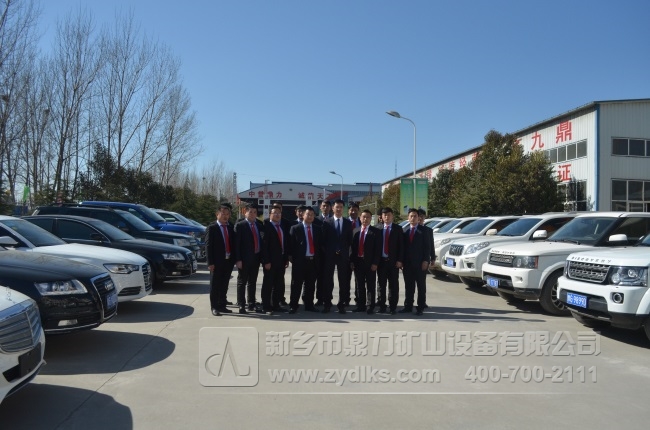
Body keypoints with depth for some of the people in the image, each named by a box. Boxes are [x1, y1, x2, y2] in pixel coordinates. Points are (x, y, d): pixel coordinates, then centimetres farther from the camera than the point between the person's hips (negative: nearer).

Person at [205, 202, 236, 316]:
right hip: (217, 261, -5)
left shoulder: (231, 227, 10)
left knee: (224, 285, 12)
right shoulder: (212, 228, -4)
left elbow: (233, 244, 13)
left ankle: (222, 306, 21)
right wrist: (210, 262, -14)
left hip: (229, 260, 5)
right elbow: (208, 246, -8)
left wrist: (234, 259, 4)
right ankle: (214, 307, 9)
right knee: (215, 285, 3)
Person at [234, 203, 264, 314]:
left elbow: (261, 241, 12)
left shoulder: (259, 226, 11)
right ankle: (241, 305, 6)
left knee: (252, 283, 13)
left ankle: (251, 304, 21)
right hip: (244, 259, -5)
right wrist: (238, 259, -15)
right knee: (242, 282, 1)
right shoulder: (240, 225, -5)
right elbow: (237, 244, -9)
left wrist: (261, 256, 5)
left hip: (256, 258, 5)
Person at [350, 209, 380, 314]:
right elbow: (353, 246, 11)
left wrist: (375, 263, -11)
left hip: (370, 262, -4)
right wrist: (352, 260, 5)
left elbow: (378, 248, -5)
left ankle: (370, 307, 5)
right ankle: (361, 305, 17)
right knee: (359, 286, 9)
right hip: (358, 261, 4)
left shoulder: (375, 232, -1)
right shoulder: (356, 231, 10)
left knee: (370, 286, 1)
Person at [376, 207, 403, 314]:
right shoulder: (378, 228, 6)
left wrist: (399, 260, -7)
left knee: (393, 285, 2)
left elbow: (401, 245, 0)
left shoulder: (397, 228, 3)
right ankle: (381, 306, 14)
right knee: (381, 284, 6)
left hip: (393, 261, -1)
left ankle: (392, 307, 7)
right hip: (381, 260, 1)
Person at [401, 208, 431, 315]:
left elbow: (427, 247, -4)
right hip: (407, 264, 4)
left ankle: (420, 308, 8)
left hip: (420, 263, -4)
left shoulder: (423, 231, -1)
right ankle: (408, 306, 14)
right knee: (408, 286, 8)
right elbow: (403, 247, 12)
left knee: (421, 287, 4)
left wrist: (425, 261, -12)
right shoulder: (405, 232, 11)